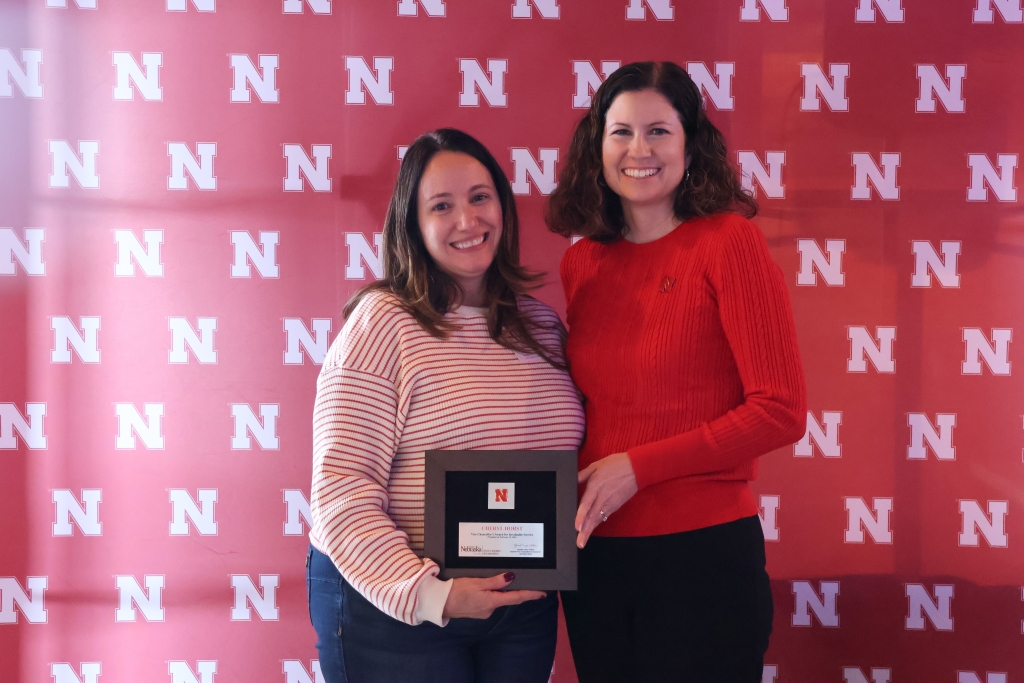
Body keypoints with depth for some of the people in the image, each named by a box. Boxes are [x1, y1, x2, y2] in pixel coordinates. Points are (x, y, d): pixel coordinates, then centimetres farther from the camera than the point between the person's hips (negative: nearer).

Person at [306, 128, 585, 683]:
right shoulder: (383, 323, -10)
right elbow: (342, 489, -15)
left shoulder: (542, 324, 7)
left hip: (524, 608, 5)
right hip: (395, 611, -5)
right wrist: (427, 592, -23)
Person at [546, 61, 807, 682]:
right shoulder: (582, 264, 6)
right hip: (595, 552, 5)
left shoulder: (729, 242, -9)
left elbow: (781, 412, -13)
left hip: (704, 555, -5)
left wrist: (638, 467, -15)